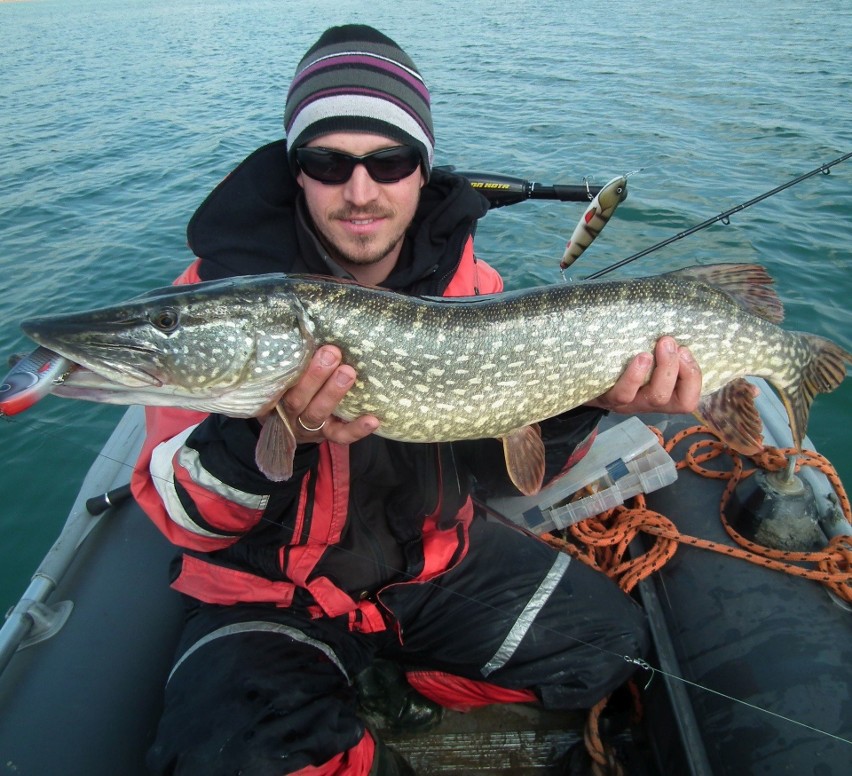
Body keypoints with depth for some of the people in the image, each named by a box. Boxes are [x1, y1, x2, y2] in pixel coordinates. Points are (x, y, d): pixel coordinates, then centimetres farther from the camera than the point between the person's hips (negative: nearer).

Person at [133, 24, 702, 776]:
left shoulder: (464, 277, -6)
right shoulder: (225, 287, -17)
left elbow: (500, 467, -6)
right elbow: (182, 516, -18)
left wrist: (575, 400, -25)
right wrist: (258, 434, -39)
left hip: (436, 557, 4)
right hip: (274, 586, -2)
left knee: (606, 642, -3)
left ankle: (410, 692, 17)